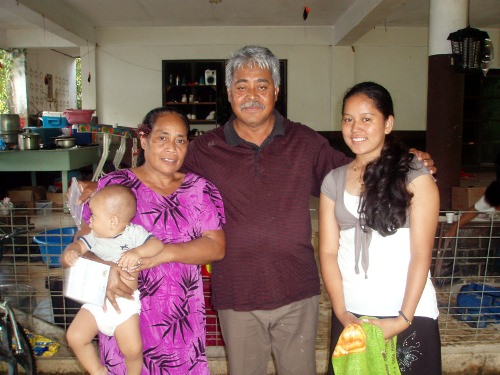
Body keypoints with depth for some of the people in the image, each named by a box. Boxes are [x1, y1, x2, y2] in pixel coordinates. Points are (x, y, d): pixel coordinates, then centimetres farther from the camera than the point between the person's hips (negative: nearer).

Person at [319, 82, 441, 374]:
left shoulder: (415, 174, -5)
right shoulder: (333, 181, 5)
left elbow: (421, 253, -8)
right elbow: (328, 251, 1)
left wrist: (404, 318, -13)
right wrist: (342, 312, -8)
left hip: (410, 315, -3)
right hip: (351, 315, 3)